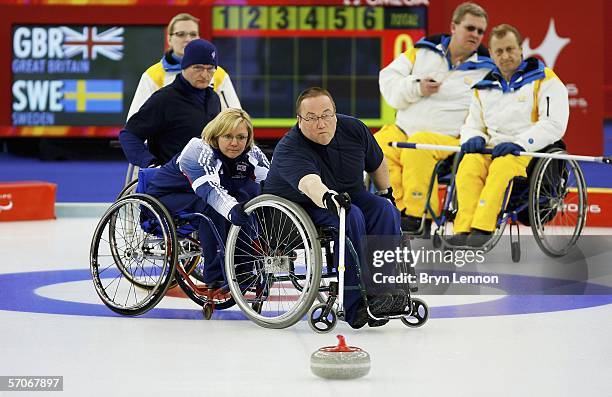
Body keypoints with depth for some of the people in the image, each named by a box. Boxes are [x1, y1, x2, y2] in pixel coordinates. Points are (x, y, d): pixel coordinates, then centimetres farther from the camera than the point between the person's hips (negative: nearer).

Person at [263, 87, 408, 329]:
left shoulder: (354, 129, -9)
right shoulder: (289, 150, -28)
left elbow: (376, 162, 13)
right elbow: (308, 182, -49)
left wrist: (386, 193, 17)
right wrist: (328, 198, -68)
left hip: (347, 197, 6)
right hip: (299, 208, -6)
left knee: (385, 210, -21)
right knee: (352, 218, -32)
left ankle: (385, 289, -26)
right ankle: (354, 305, -34)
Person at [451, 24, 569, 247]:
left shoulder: (544, 80, 3)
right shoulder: (485, 88, 21)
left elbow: (554, 124, -7)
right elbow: (472, 124, 24)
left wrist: (520, 144, -18)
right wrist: (474, 138, -2)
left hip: (532, 152, -4)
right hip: (492, 150, 4)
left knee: (502, 166, -37)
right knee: (468, 164, -29)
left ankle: (482, 229, -48)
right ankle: (464, 230, -39)